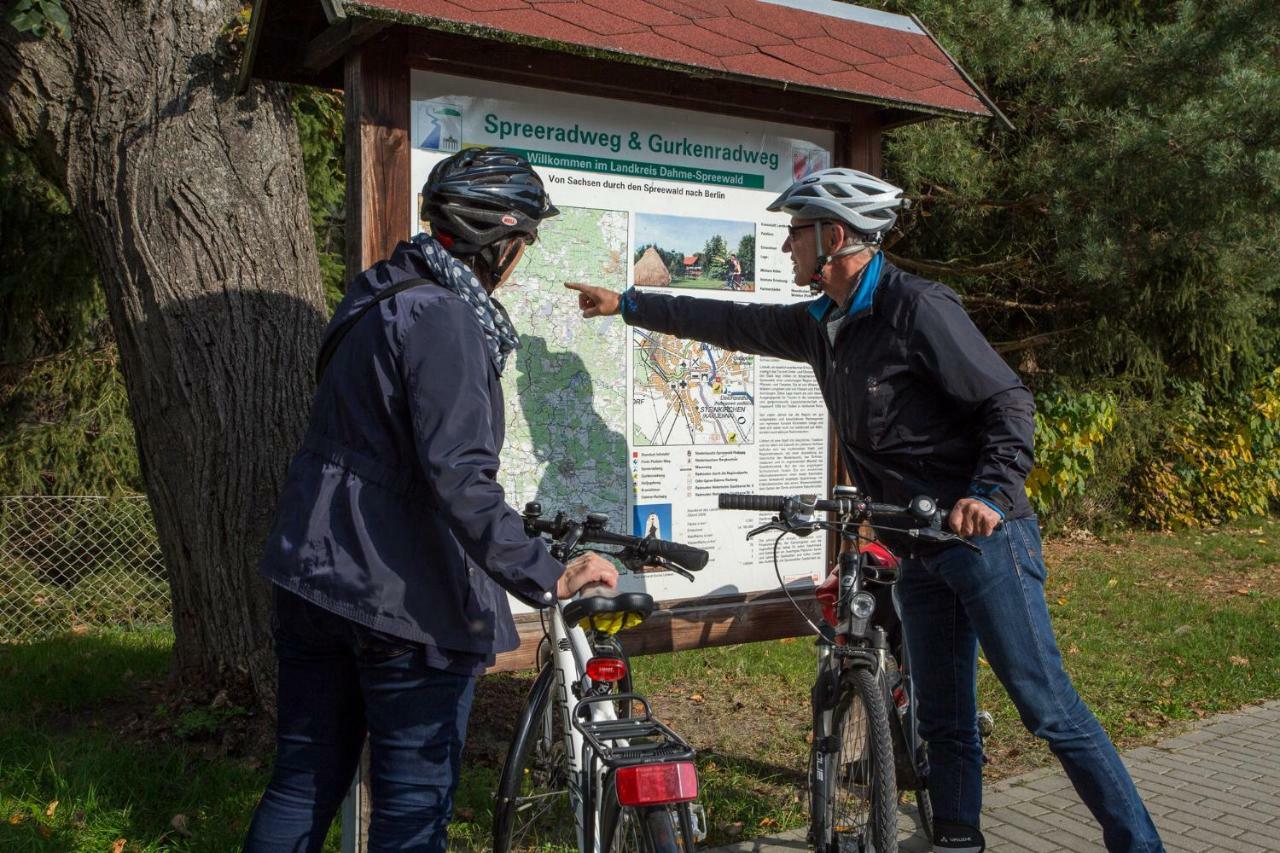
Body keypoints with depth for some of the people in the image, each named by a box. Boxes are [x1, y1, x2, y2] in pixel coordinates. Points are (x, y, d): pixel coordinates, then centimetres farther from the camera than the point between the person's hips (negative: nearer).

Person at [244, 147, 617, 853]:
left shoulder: (378, 299, 13)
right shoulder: (442, 318, -18)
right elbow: (459, 476, -28)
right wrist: (545, 577, -30)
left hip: (312, 579, 9)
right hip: (406, 600, -9)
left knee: (302, 788, 18)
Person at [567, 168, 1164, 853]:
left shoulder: (917, 307, -15)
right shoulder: (823, 324, 10)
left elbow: (1009, 402, -16)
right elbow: (733, 323, 21)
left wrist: (991, 494, -31)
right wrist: (626, 304, 25)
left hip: (985, 535, -8)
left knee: (1048, 708, -4)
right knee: (943, 721, 13)